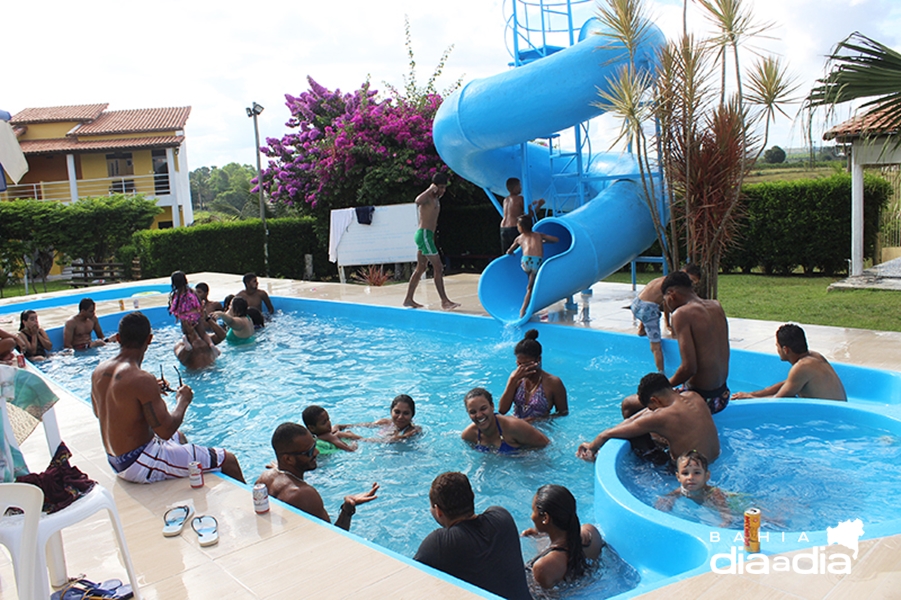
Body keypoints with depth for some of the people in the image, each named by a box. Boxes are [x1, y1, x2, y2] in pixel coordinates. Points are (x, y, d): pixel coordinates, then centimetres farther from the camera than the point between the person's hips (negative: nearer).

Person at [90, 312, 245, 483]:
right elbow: (166, 430, -26)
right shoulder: (142, 380, -28)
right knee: (228, 460, -6)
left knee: (179, 437, 37)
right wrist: (183, 401, -7)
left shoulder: (99, 371, -1)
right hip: (139, 466, -10)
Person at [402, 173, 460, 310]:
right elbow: (418, 201, -36)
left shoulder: (436, 200, 20)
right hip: (424, 234, -10)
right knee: (438, 268, -12)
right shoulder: (427, 197, -10)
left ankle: (408, 299, 16)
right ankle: (444, 301, -11)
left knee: (421, 268, 12)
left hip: (428, 235, 10)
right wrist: (430, 189, -27)